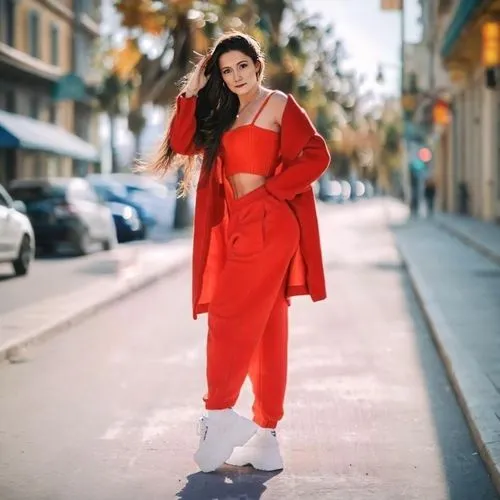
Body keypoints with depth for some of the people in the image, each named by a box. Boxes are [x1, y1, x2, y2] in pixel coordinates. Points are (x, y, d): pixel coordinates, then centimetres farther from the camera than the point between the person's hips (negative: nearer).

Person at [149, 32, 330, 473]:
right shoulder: (225, 114, 19)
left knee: (231, 316, -11)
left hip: (266, 225, -7)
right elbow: (182, 144, 8)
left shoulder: (278, 104, -1)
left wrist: (269, 191, -12)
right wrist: (192, 92, 4)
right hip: (236, 226, 7)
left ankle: (220, 413, -6)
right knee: (265, 328, 7)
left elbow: (317, 156, -11)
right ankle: (265, 436, 8)